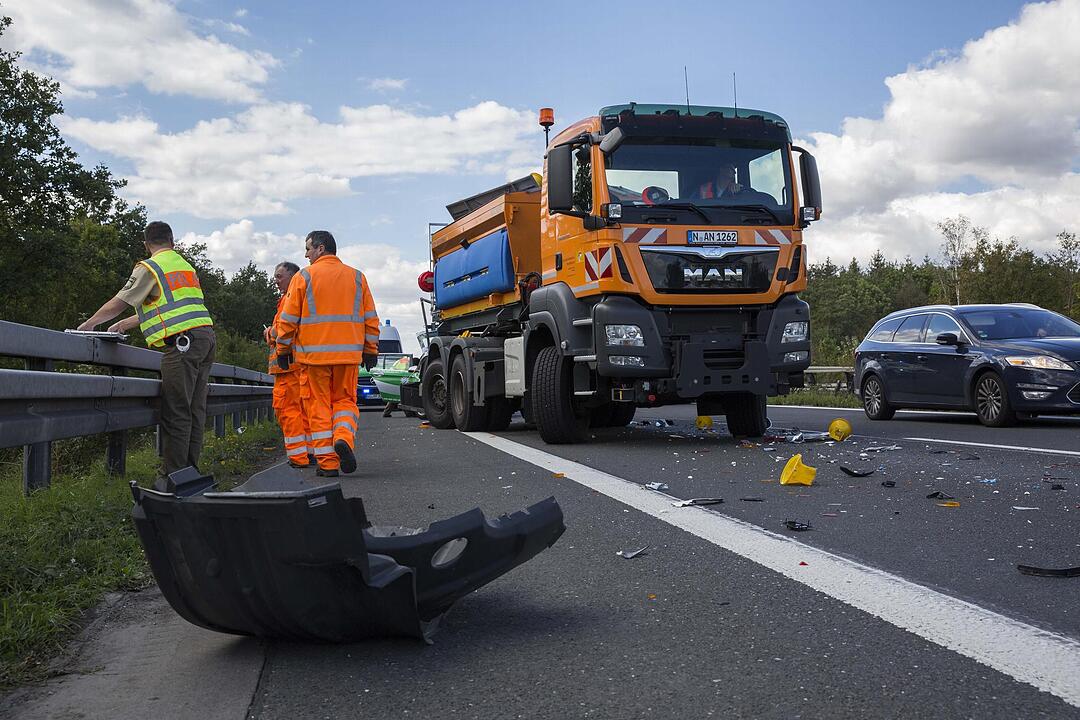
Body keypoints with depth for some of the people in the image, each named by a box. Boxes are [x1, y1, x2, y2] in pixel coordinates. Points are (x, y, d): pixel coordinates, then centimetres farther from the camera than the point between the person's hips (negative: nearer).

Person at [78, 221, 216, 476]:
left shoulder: (149, 268, 1)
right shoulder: (185, 265, 25)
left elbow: (119, 303, 4)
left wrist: (90, 324, 20)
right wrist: (124, 324, 37)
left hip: (182, 342, -8)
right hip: (206, 335, 8)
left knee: (176, 413, -7)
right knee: (195, 410, 9)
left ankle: (175, 476, -7)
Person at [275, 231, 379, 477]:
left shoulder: (303, 277, 1)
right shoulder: (356, 277, 9)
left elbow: (289, 318, 0)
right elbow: (370, 318, 10)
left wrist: (284, 349, 9)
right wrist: (371, 350, 16)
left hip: (314, 353, -2)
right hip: (348, 353, 2)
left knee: (319, 405, 4)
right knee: (345, 400, 13)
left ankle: (327, 462, 2)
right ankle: (343, 437, -15)